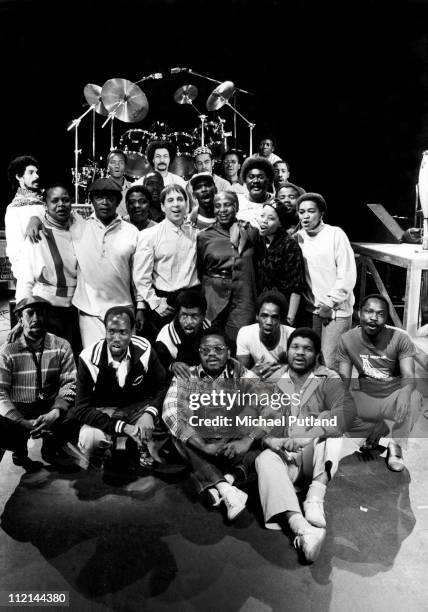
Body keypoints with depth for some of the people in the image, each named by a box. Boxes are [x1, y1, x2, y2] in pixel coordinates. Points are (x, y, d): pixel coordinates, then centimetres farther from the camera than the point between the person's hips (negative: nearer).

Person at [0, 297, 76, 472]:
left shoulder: (61, 347, 0)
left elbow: (69, 384, -5)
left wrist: (55, 413, -25)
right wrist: (24, 423, -24)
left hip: (51, 408, 0)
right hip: (18, 409, 0)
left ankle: (50, 446, 9)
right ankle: (20, 450, 9)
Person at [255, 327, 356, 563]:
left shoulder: (328, 379, 6)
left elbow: (346, 411, -15)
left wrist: (306, 437, -30)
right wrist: (270, 439, -21)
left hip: (319, 457, -1)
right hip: (284, 455, 1)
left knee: (332, 431, -29)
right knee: (265, 459, -31)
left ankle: (315, 498, -46)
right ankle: (302, 527, -50)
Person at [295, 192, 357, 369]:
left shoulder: (336, 234, -8)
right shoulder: (298, 237, 4)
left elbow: (347, 276, -10)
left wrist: (329, 304, -10)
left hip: (336, 310, -4)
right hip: (310, 310, 4)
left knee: (330, 364, -5)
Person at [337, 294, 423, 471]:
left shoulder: (400, 339, -15)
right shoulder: (347, 340, -10)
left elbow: (408, 375, -24)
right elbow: (344, 378, -9)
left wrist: (404, 393, -49)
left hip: (394, 395, -2)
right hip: (366, 396, 2)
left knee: (414, 397, -36)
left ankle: (396, 447, -13)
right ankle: (379, 429, 5)